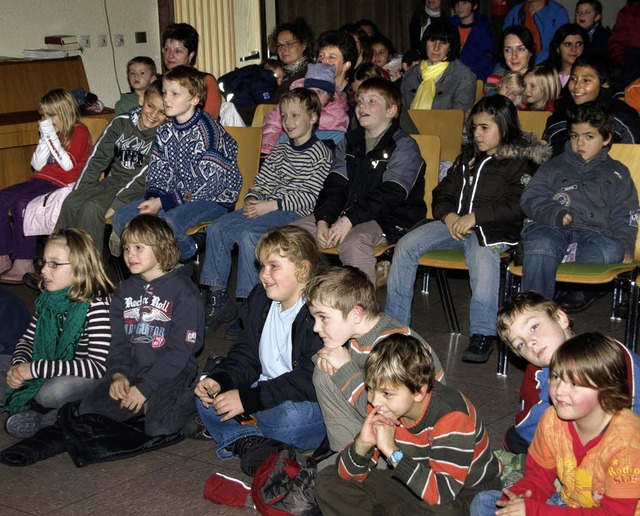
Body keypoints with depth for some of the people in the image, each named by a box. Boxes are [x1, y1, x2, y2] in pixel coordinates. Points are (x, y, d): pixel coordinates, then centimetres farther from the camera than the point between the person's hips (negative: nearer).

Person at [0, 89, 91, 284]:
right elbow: (37, 165, 12)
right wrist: (45, 138, 2)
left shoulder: (79, 131, -3)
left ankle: (23, 264, -24)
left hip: (62, 184, -8)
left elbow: (68, 164, -16)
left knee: (21, 204, -29)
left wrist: (51, 136, -14)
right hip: (41, 180, 8)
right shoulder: (50, 132, 19)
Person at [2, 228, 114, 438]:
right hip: (49, 376, 7)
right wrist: (18, 365, -14)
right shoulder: (48, 300, 0)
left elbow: (98, 366, -30)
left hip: (90, 380, -7)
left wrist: (36, 368, -29)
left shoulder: (95, 304, -23)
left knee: (51, 392, -34)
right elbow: (28, 339, 11)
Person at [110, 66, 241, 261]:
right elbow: (157, 172, 9)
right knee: (121, 218, -6)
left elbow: (207, 184, -21)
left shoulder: (208, 131, -18)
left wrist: (162, 203, -21)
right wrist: (153, 199, -13)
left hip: (214, 199, -7)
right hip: (175, 195, 8)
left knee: (169, 223, -35)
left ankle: (189, 255, -4)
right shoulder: (165, 131, 6)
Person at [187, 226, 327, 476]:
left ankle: (218, 428, -16)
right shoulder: (260, 301, 6)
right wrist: (219, 380, -11)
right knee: (207, 396, -3)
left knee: (291, 416, -38)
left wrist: (248, 398, -28)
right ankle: (247, 439, -23)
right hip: (265, 389, 8)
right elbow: (246, 355, 11)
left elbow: (310, 381, -28)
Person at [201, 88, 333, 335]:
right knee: (216, 229, -11)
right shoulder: (280, 150, 20)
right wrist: (252, 200, -4)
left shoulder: (320, 154, -4)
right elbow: (261, 182, 18)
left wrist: (271, 205, -19)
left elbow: (309, 197, -13)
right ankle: (217, 298, -7)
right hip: (266, 208, 8)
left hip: (295, 213, -8)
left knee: (248, 234, -32)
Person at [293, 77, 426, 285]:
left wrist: (350, 219, -27)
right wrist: (323, 220, -13)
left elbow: (390, 195, -19)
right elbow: (335, 186, 5)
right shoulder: (350, 141, 14)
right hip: (346, 214, 7)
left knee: (352, 242, -36)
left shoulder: (404, 146, -8)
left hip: (389, 219, -7)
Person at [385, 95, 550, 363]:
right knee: (406, 245, -13)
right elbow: (443, 192, 21)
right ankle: (394, 320, -8)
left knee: (482, 255, -40)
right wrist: (449, 216, -2)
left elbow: (517, 206, -10)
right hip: (454, 223, 6)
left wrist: (475, 217, -17)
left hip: (493, 229, -6)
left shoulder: (520, 162, 2)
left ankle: (483, 332, -35)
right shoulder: (468, 157, 22)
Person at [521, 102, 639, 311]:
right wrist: (555, 214, -9)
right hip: (551, 229, 0)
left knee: (613, 250, -36)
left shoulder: (617, 174, 26)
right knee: (540, 245, -38)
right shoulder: (554, 166, 25)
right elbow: (530, 198, 12)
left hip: (594, 233, 0)